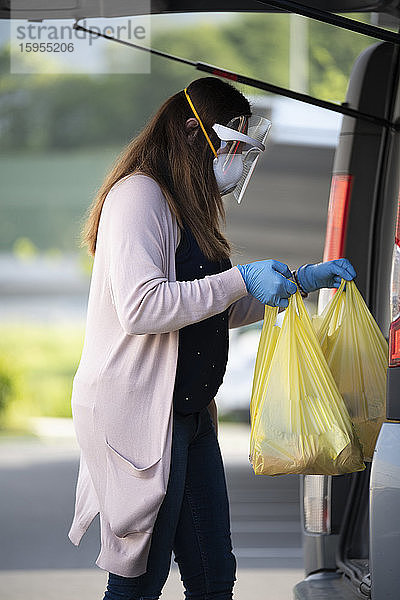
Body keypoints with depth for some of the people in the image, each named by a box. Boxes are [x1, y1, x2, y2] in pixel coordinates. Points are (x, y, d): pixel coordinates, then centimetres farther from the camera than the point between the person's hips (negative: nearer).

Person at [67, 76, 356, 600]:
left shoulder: (188, 208, 20)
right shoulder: (139, 193, -12)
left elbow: (217, 313, 28)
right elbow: (140, 308, -24)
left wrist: (300, 281, 19)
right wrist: (240, 281, -19)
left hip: (188, 414, 10)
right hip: (139, 413, -10)